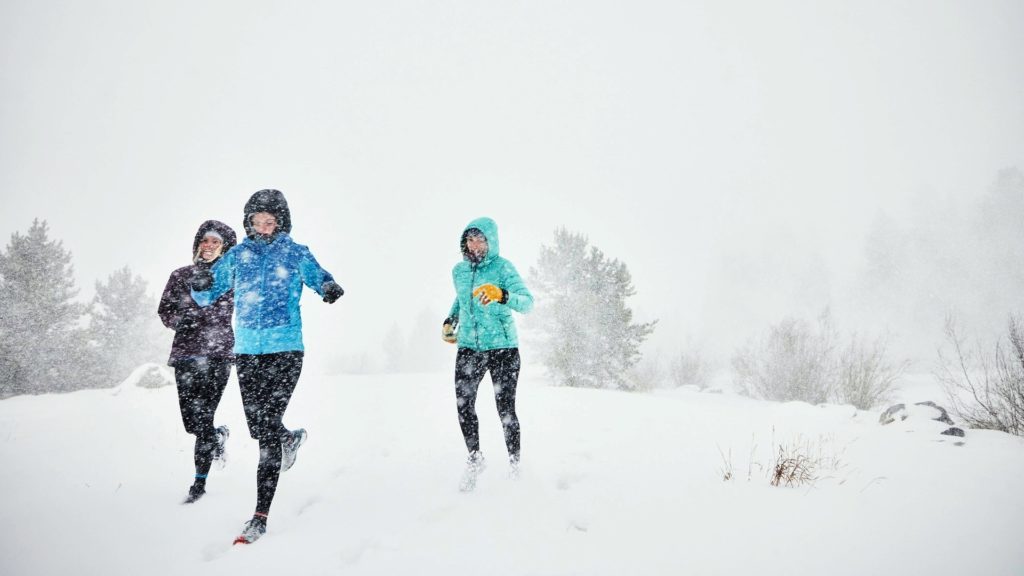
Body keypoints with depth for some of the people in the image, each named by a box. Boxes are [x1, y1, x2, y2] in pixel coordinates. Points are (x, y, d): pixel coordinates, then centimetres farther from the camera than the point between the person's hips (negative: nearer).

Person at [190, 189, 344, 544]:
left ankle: (260, 516, -5)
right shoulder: (237, 256, 9)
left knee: (269, 428, -10)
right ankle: (291, 438, 45)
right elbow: (206, 297, 11)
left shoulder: (295, 253, 4)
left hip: (285, 349, -3)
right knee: (257, 427, 7)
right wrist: (200, 285, -12)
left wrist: (329, 287, -29)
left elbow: (317, 276, -5)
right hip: (247, 351, 4)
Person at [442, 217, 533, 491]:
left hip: (502, 347, -4)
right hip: (468, 347, 4)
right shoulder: (459, 270, 8)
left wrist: (503, 296, -39)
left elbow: (527, 301, -21)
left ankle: (515, 465, 14)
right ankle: (474, 459, 14)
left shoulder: (502, 267, -8)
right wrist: (450, 320, 16)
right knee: (464, 406, -5)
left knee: (506, 410, -2)